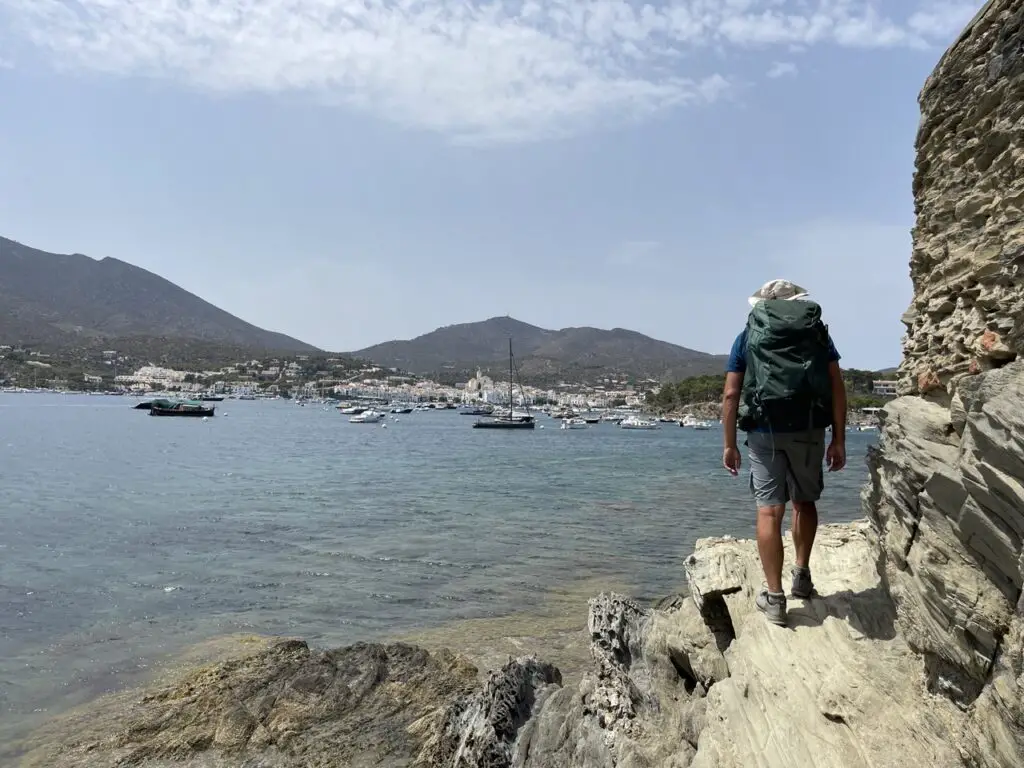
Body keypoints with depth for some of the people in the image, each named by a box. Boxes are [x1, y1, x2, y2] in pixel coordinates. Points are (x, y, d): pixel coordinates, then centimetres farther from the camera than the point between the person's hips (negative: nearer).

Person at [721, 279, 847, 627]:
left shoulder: (748, 336, 9)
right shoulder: (818, 330, 12)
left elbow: (730, 395, 2)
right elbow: (837, 387, 3)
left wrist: (729, 444, 6)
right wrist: (838, 439, 3)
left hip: (765, 431, -2)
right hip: (809, 431, 2)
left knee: (769, 510, 0)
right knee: (805, 502, 22)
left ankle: (773, 596, 1)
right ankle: (802, 575, 29)